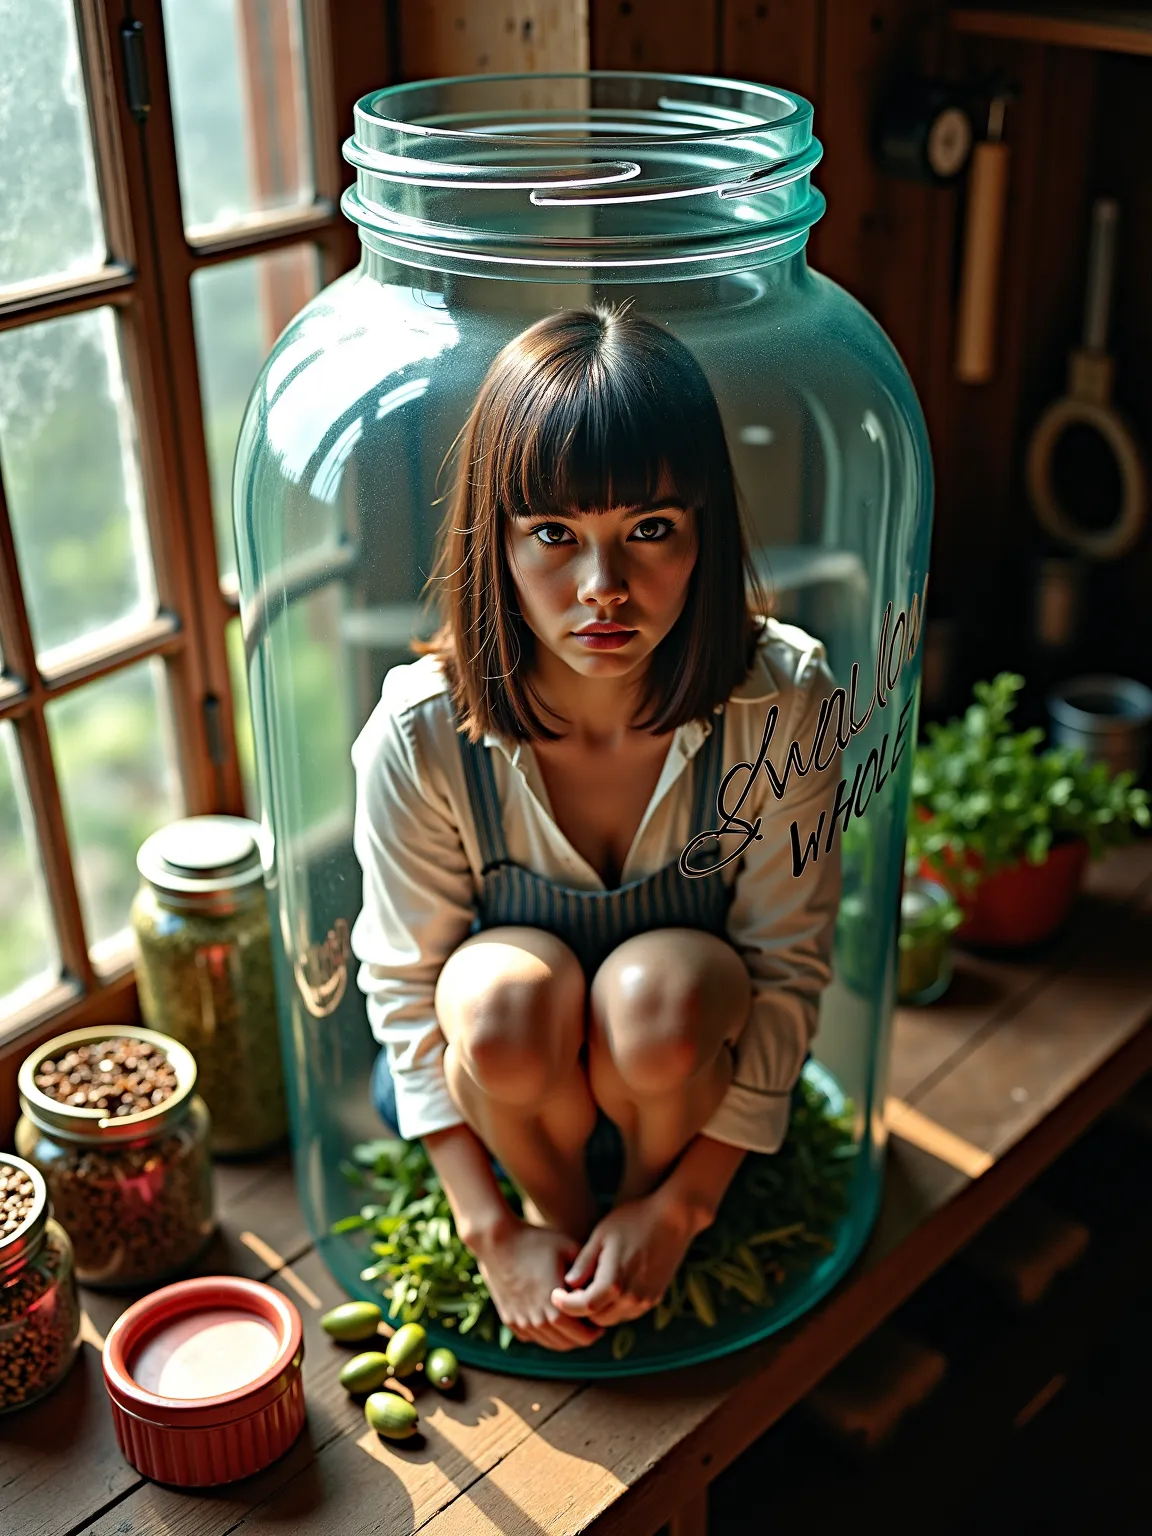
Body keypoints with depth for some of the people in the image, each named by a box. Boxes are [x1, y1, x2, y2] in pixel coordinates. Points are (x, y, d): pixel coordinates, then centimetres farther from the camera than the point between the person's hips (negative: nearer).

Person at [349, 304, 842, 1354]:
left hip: (691, 1072, 0)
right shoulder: (422, 734, -24)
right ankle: (559, 1212, -1)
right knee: (506, 994, -33)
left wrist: (677, 1208, -17)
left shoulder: (780, 701, -25)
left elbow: (790, 965, -15)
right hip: (504, 1077, 0)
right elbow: (405, 983, -13)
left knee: (660, 990, -33)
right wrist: (494, 1232, -16)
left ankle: (643, 1197, 1)